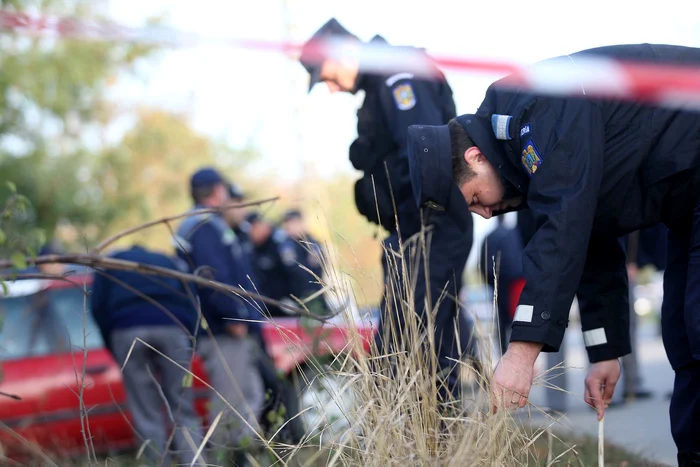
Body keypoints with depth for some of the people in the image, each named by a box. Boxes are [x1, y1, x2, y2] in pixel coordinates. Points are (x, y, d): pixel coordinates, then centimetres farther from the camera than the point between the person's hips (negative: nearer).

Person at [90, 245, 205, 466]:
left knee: (146, 415, 3)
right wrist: (189, 345, 16)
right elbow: (192, 305, 15)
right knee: (182, 410, 4)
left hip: (127, 331, -1)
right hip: (171, 329, 1)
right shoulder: (171, 262, 32)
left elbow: (98, 307, 12)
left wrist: (114, 349, 16)